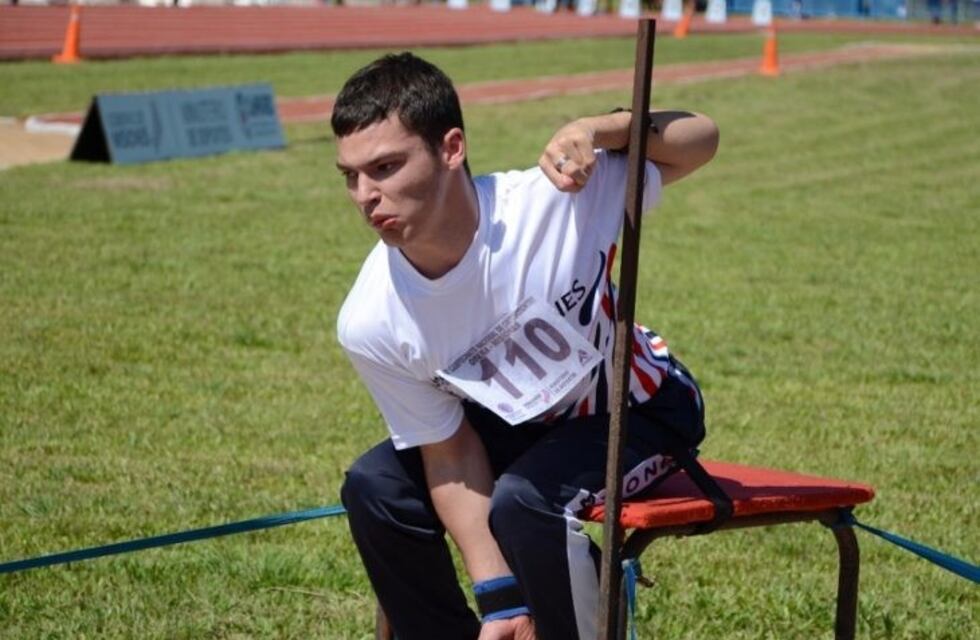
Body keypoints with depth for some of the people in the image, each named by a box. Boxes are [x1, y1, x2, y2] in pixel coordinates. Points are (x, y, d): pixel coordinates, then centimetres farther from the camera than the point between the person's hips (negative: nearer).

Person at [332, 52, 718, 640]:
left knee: (522, 500, -29)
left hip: (641, 411, -4)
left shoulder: (554, 199, -32)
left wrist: (597, 129, -40)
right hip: (521, 425, 4)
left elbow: (700, 139, -21)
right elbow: (448, 452, -12)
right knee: (376, 488, -10)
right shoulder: (370, 325, -22)